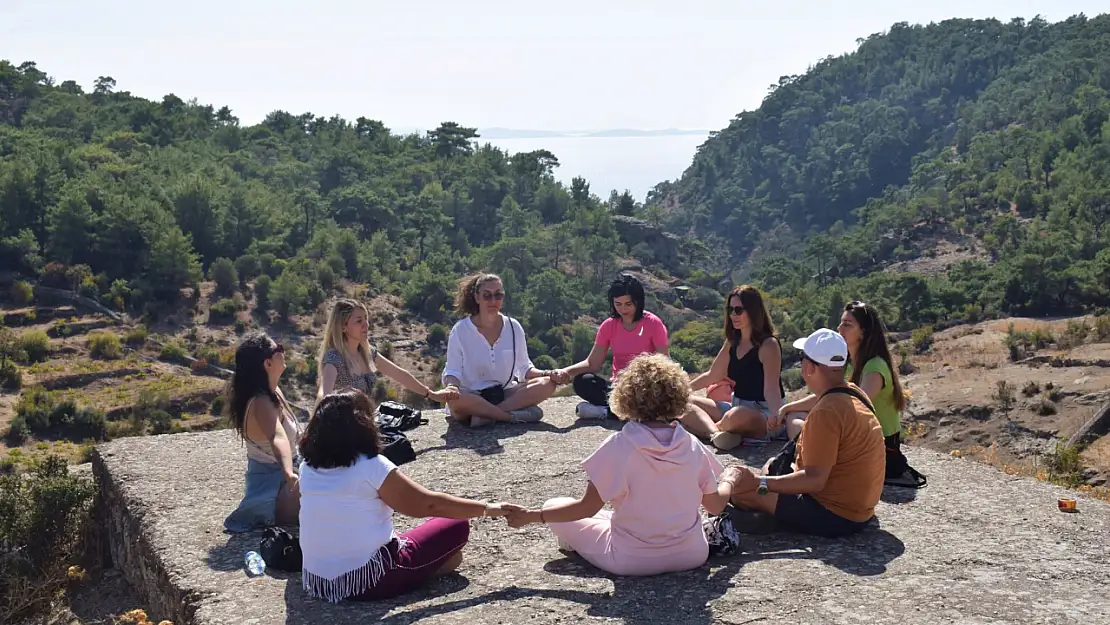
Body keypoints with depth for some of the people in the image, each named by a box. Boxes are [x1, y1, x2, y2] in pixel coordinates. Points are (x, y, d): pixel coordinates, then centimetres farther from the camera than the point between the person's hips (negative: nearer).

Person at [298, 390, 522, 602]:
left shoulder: (308, 468, 1)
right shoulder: (371, 466, -16)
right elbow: (428, 504, -10)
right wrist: (487, 509, -1)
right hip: (368, 580, -7)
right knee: (456, 527, 4)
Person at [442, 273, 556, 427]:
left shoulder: (513, 327, 4)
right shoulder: (461, 330, -4)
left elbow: (524, 368, 10)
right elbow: (452, 371, -4)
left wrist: (547, 374, -10)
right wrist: (452, 386, -28)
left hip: (505, 393, 4)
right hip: (472, 398, -4)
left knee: (548, 383, -20)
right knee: (455, 400, -38)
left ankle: (486, 414, -27)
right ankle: (514, 416, -26)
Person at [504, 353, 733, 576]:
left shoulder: (620, 445, -17)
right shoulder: (691, 445, -7)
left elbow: (587, 508, -16)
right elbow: (715, 506, 2)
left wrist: (531, 516, -7)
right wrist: (730, 480, 23)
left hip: (632, 560, -3)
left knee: (553, 508, 10)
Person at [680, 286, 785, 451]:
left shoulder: (768, 345, -15)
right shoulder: (732, 343, 8)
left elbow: (771, 389, -26)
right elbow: (711, 376, 19)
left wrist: (776, 418, -44)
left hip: (763, 415, -8)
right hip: (736, 407, 8)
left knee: (736, 416, -42)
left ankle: (705, 428, -9)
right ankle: (716, 434, -33)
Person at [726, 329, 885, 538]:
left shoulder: (826, 413, -26)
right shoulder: (853, 392, 3)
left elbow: (815, 479, -27)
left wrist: (759, 483, -26)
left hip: (834, 518, -10)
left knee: (741, 491, -14)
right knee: (772, 468, 24)